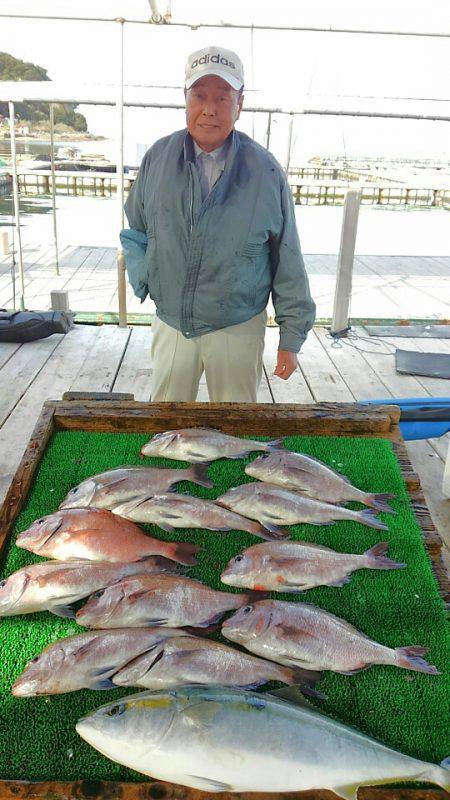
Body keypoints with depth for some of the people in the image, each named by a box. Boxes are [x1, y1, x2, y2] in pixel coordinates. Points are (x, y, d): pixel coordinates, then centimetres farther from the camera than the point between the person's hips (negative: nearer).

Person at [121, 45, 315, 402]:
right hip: (170, 324, 2)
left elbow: (288, 262, -4)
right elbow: (135, 232, 14)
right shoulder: (158, 158, -1)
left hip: (238, 329, -2)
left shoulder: (265, 171, -8)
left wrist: (292, 337, -3)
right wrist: (144, 280, 0)